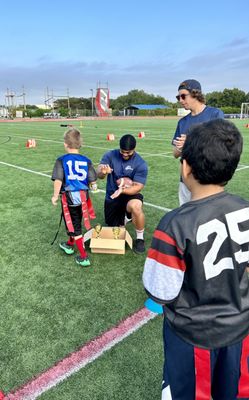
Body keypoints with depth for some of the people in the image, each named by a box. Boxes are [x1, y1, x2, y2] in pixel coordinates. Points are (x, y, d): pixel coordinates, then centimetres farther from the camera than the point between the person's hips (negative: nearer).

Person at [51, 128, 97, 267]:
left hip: (69, 197, -4)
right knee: (76, 223, 25)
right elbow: (93, 181, -4)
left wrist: (55, 196, -4)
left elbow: (58, 180, -18)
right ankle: (70, 245, 49)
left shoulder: (61, 160, -10)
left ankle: (84, 257, 8)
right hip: (84, 196, 4)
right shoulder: (86, 160, -2)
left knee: (75, 227, 7)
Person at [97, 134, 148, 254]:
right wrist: (102, 171, -48)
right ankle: (126, 217, 47)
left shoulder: (141, 164, -17)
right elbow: (98, 174, -22)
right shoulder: (110, 155, -11)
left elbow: (138, 187, -21)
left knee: (136, 206, -39)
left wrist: (123, 190, -41)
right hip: (111, 197, 3)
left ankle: (140, 239, -15)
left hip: (129, 195, -3)